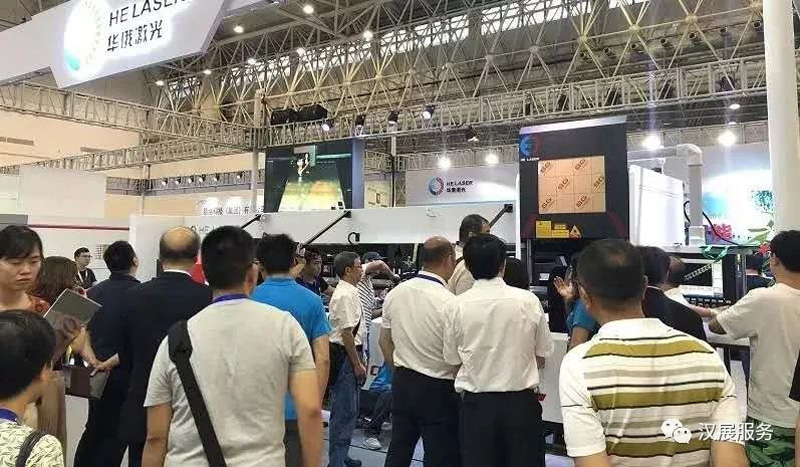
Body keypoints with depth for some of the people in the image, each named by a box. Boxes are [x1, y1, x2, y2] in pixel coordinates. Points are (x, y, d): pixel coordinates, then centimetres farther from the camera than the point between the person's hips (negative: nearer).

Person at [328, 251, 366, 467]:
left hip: (352, 354, 11)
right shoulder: (345, 295, -19)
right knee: (344, 411, -3)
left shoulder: (350, 291, 13)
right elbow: (346, 332, -22)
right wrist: (357, 364, -17)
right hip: (345, 356, -11)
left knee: (350, 410, 18)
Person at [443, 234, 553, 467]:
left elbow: (453, 360, 1)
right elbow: (541, 357, 2)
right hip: (521, 403, 1)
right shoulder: (529, 301, -7)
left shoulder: (455, 306, -9)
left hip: (477, 403, 0)